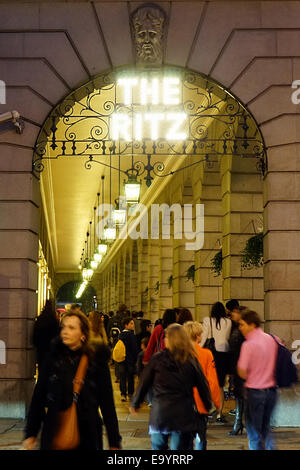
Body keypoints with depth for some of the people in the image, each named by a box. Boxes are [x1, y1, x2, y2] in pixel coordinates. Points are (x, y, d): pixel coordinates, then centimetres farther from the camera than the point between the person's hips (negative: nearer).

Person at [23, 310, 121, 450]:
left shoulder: (97, 359, -4)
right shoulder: (54, 357, -1)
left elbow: (107, 403, -2)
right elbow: (38, 396, 4)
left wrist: (114, 442, -2)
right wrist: (30, 433, 2)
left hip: (87, 434, -1)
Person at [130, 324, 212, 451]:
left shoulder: (157, 359, -2)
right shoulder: (191, 360, -1)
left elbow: (144, 383, 4)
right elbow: (202, 384, 5)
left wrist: (134, 404, 17)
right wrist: (208, 406, 20)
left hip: (159, 413, 0)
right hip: (183, 415, 0)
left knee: (158, 446, 14)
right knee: (180, 447, 5)